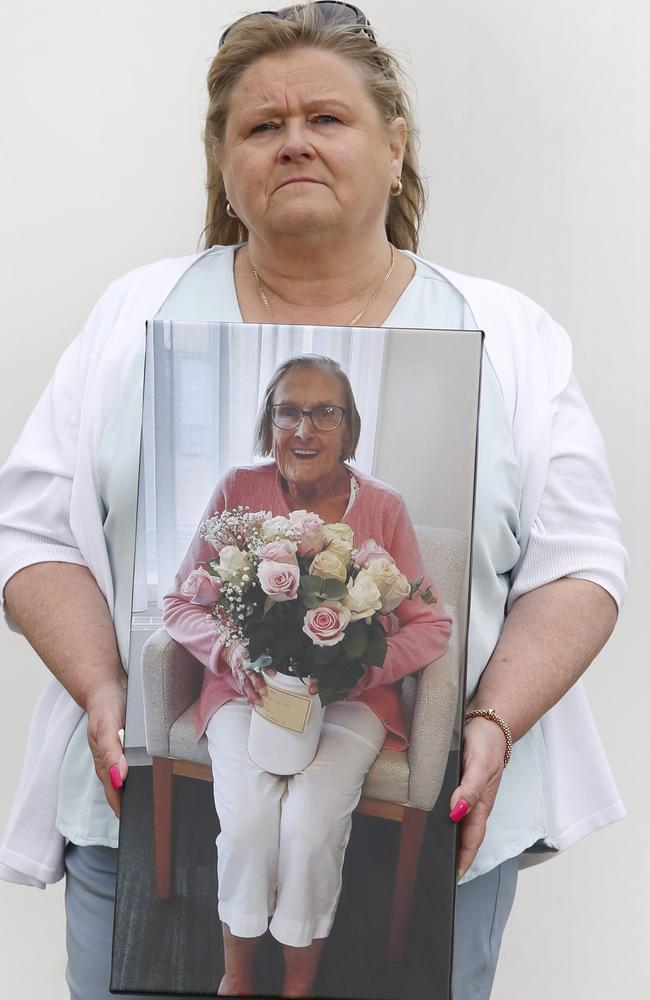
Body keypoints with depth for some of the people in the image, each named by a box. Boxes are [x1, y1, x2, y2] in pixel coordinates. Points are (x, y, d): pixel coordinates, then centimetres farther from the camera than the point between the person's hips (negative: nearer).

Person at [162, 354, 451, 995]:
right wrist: (234, 653, -19)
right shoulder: (237, 491, -5)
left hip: (350, 696, 0)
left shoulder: (382, 507, -6)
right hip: (249, 685, 1)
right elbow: (180, 604, 1)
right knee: (246, 820, -24)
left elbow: (431, 625, -2)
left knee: (310, 824, -25)